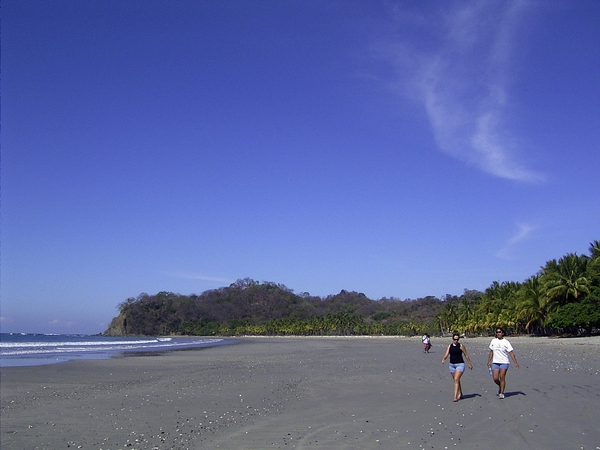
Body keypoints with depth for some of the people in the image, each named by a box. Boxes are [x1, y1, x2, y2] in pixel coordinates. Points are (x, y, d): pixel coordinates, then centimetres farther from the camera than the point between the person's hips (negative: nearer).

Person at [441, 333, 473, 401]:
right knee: (456, 380, 15)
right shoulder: (449, 346, 7)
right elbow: (446, 354, -2)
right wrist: (443, 359, -23)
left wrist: (470, 364, 7)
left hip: (460, 364, -5)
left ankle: (455, 396, -17)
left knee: (456, 380, -16)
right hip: (452, 365, 5)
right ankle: (460, 394, 31)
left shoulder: (461, 346, -4)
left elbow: (466, 355, 3)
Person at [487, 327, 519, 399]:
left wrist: (515, 362, -13)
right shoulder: (493, 341, 8)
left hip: (504, 362, -3)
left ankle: (502, 393, 4)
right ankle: (500, 386, 29)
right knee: (495, 378, -2)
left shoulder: (506, 342, -3)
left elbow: (511, 353, -6)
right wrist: (489, 361, 14)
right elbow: (491, 352, 16)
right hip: (495, 362, 3)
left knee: (502, 377, -8)